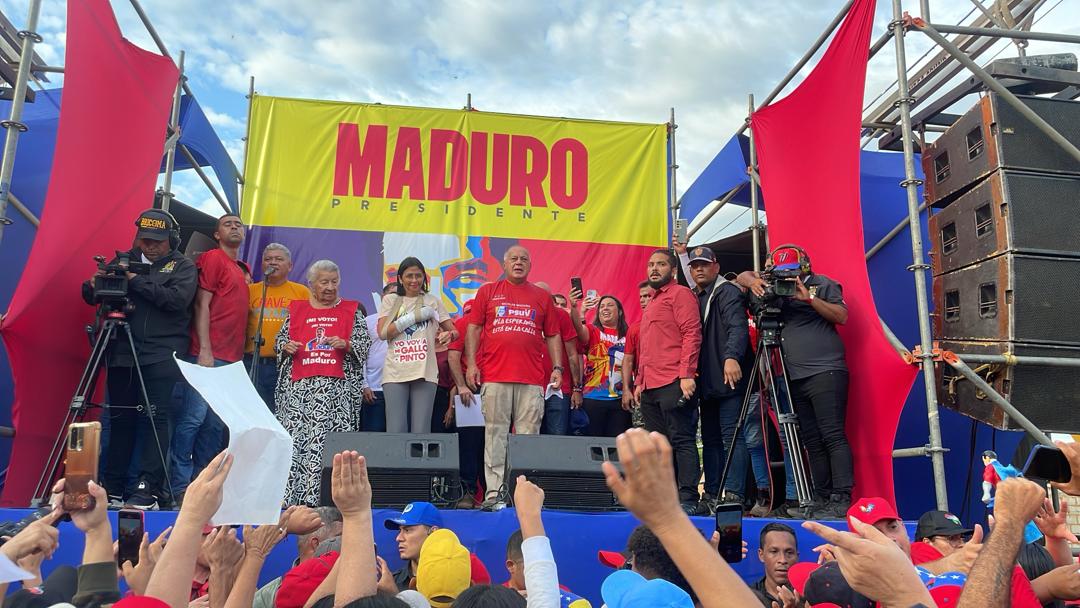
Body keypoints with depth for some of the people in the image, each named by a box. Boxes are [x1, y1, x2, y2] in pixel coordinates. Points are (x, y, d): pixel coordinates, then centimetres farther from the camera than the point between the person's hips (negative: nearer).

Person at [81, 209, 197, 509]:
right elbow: (90, 296, 15)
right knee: (120, 417, 7)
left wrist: (135, 280, -15)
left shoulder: (183, 266, 5)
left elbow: (177, 299, -13)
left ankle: (149, 488, -8)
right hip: (121, 351, 4)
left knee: (155, 417, -9)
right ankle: (113, 486, 15)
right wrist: (94, 284, -9)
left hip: (161, 354, -4)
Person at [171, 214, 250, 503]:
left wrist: (239, 354, 14)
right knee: (194, 416, -8)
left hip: (232, 358, 7)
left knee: (215, 424, 7)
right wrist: (205, 350, -15)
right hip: (209, 354, -7)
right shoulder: (212, 258, 0)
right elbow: (202, 304, -7)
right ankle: (179, 486, -3)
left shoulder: (245, 269, 22)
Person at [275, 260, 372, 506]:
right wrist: (286, 346, -2)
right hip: (299, 385, 2)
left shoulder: (351, 310, 12)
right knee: (296, 434, -5)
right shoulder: (296, 309, 17)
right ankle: (293, 496, 0)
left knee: (330, 439, -11)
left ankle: (325, 495, -10)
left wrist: (346, 344, -11)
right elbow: (279, 339, 20)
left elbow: (365, 343, 8)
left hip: (337, 386, -2)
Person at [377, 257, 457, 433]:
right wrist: (415, 316, -6)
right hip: (395, 372, 0)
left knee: (421, 432, -2)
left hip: (425, 372, 1)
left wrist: (448, 335, -10)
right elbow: (383, 333, -1)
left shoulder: (433, 301, 14)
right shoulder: (390, 300, 12)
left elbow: (454, 331, 15)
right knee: (396, 431, -5)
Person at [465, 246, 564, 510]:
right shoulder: (488, 291, 12)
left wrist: (557, 367, 5)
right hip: (495, 376, -1)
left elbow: (552, 335, 16)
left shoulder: (542, 296, 15)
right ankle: (494, 492, 3)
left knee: (528, 436, 0)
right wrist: (471, 364, 0)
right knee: (495, 434, 0)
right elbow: (473, 329, 10)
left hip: (532, 379, 1)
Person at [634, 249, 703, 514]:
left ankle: (689, 500, -7)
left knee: (682, 440, -8)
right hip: (650, 387, 9)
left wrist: (687, 374, -19)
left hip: (673, 383, -9)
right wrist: (640, 382, 22)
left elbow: (691, 334, -11)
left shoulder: (680, 294, 0)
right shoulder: (652, 303, 27)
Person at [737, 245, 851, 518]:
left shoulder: (823, 284, 6)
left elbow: (841, 316, -3)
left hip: (825, 372, -5)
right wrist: (753, 281, -2)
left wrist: (809, 298, -13)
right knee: (812, 442, 5)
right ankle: (822, 500, 9)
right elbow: (743, 276, 21)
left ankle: (841, 499, -10)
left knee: (832, 436, -10)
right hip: (796, 378, 5)